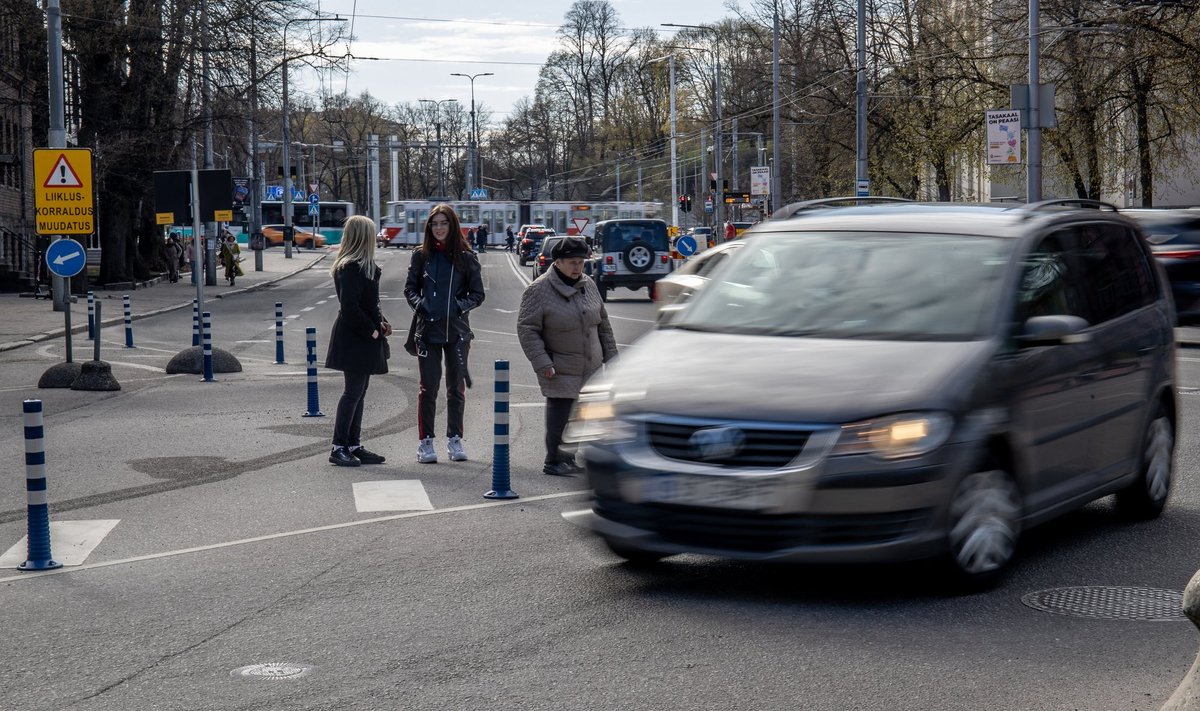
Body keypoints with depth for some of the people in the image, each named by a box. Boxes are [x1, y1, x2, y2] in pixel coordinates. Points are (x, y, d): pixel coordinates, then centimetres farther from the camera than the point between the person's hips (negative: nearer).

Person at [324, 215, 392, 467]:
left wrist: (380, 323, 7)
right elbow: (350, 307, -23)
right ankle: (339, 448, -1)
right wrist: (372, 330, -16)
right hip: (354, 339, -10)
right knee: (353, 392, -6)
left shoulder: (363, 266, 14)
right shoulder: (351, 268, -18)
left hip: (362, 338, 10)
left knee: (358, 392, 12)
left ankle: (354, 445, 17)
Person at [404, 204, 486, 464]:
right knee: (428, 387, -1)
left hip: (457, 329, 0)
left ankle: (455, 439, 17)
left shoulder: (466, 257, 1)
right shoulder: (422, 255, 4)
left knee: (456, 387, 7)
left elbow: (478, 293, 5)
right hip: (427, 328, 0)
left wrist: (461, 306, -11)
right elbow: (410, 287, 11)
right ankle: (426, 441, 5)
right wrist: (419, 304, -7)